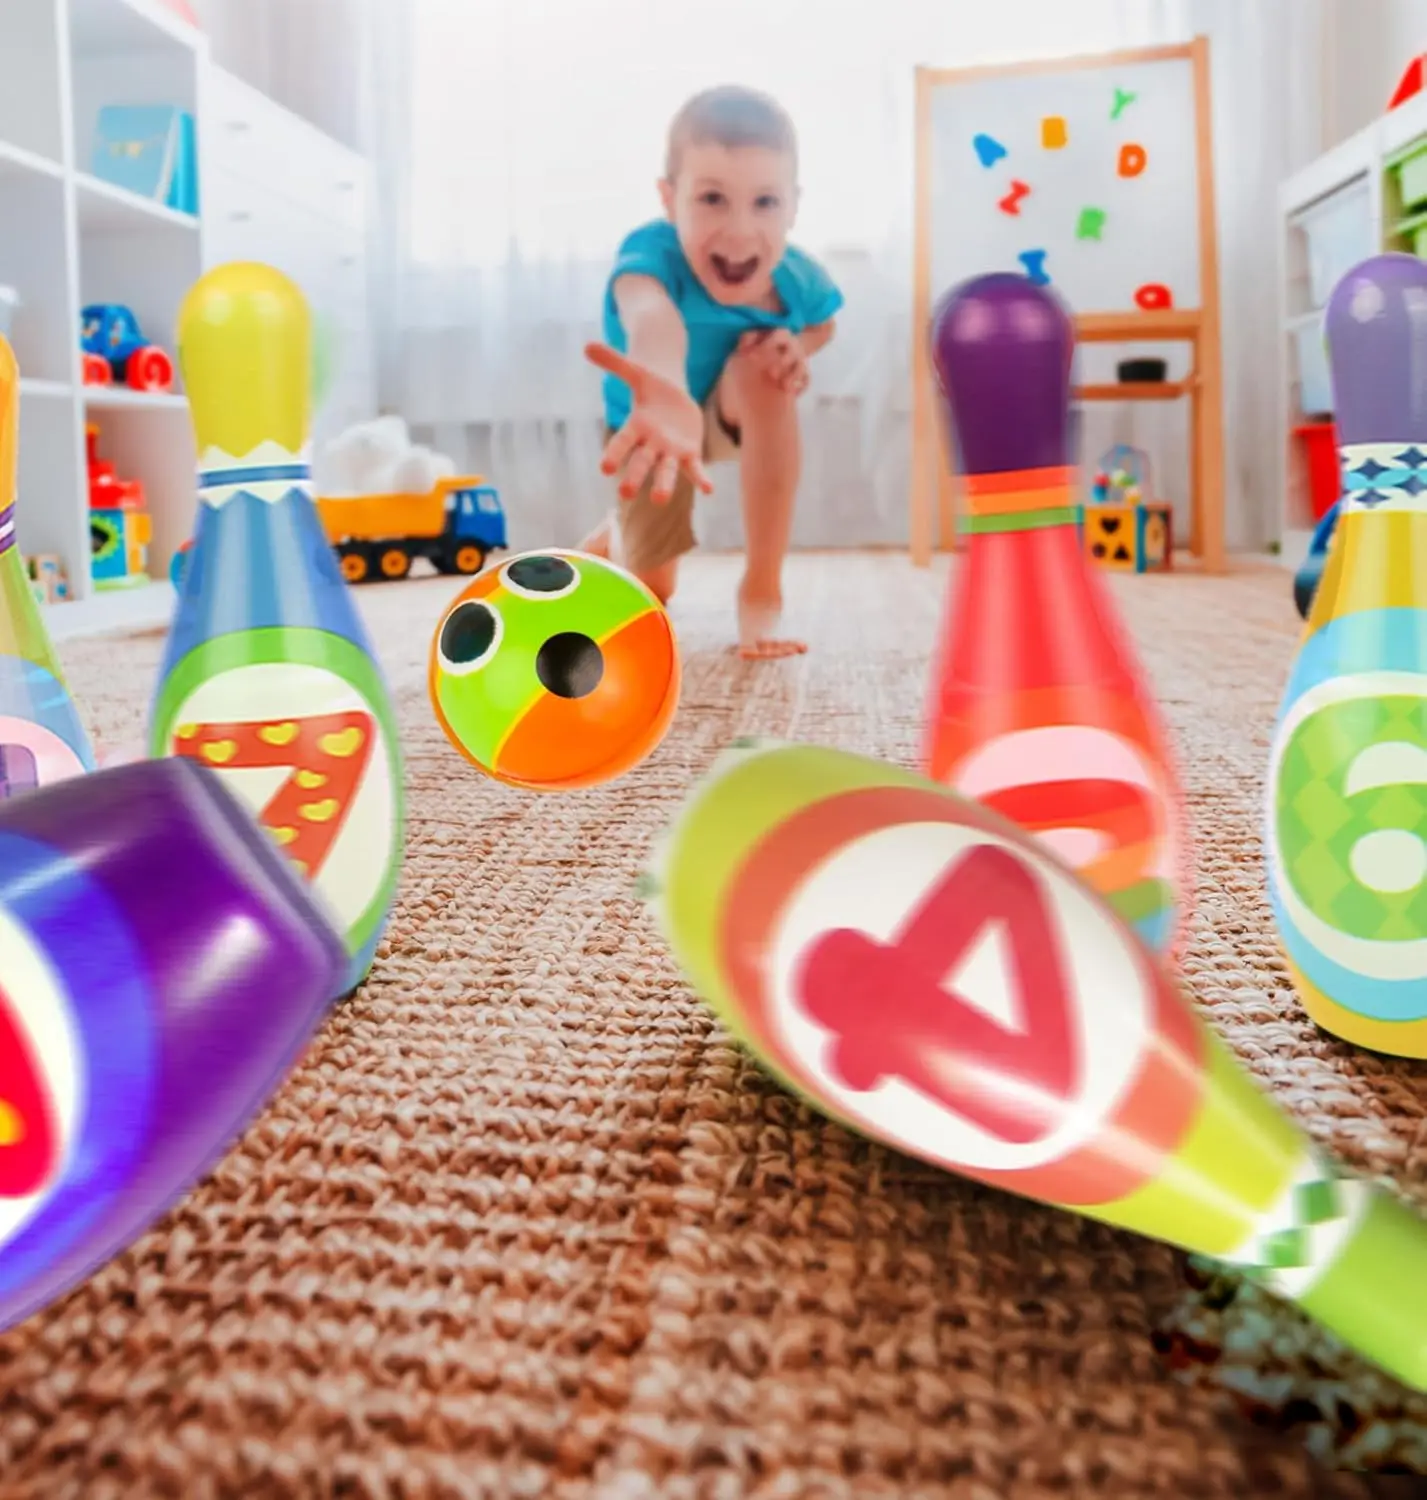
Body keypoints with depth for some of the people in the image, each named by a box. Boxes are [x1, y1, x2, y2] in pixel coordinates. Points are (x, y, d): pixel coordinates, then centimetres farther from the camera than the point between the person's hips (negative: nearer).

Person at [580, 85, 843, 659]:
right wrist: (668, 399, -93)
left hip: (742, 414, 1)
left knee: (764, 368, -36)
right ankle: (609, 542, 49)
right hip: (650, 416, -1)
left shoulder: (798, 278, -30)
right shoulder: (653, 254, -43)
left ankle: (762, 594, -24)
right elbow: (651, 319, -69)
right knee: (651, 588, 7)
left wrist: (797, 346, -28)